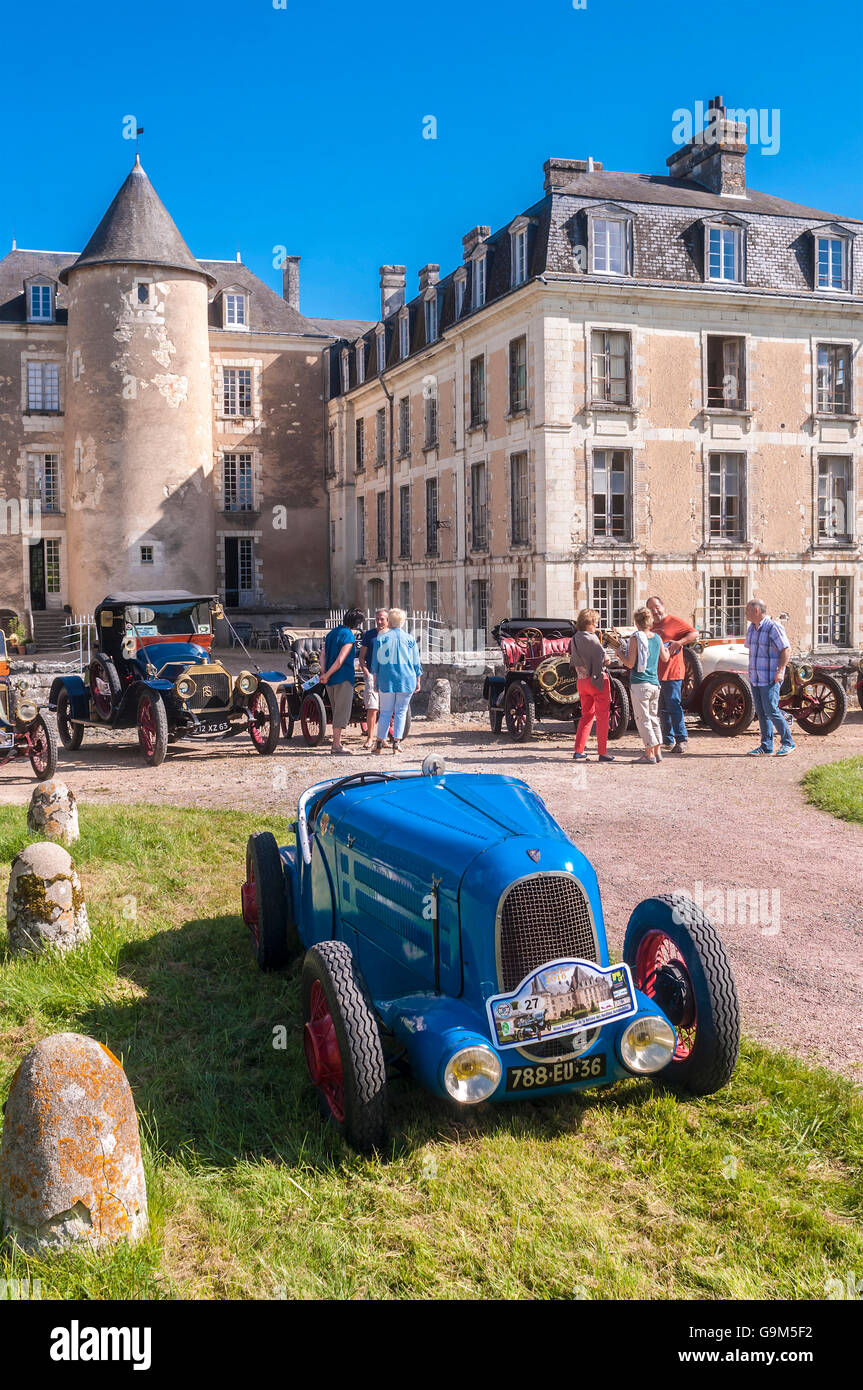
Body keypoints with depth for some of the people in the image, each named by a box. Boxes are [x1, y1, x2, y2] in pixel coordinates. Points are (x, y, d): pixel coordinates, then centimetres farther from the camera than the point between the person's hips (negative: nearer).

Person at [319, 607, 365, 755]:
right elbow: (340, 661, -18)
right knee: (342, 711, -4)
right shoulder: (349, 637, -13)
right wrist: (327, 675, -11)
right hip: (343, 678, -8)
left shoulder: (332, 632, 13)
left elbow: (324, 654, 8)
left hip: (331, 678, 8)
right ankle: (336, 745, -5)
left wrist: (323, 672, 0)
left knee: (336, 711, 15)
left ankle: (337, 742, 18)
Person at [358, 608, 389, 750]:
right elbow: (361, 657, 4)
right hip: (372, 675, -2)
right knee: (372, 709, -8)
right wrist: (367, 674, -8)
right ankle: (370, 738, -1)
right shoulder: (369, 634, 3)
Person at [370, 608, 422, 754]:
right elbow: (416, 664, 6)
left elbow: (375, 662, 5)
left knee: (385, 712, 7)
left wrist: (375, 681, 12)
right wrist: (417, 682, 14)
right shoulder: (409, 639, 2)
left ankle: (380, 742, 7)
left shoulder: (381, 638, 2)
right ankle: (396, 743, 2)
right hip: (406, 681, 0)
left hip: (386, 681, 0)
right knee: (401, 712, 5)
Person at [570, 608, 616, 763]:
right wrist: (607, 656, 8)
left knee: (586, 715, 16)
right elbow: (606, 658, -12)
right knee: (602, 716, 2)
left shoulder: (574, 640, 7)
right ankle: (602, 752, 3)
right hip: (598, 679, -7)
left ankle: (579, 751, 13)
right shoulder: (591, 638, -15)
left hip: (582, 680, 7)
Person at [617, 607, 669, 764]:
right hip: (655, 684, 6)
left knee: (643, 719, -2)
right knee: (653, 719, 15)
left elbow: (630, 664, -13)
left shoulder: (635, 638, -11)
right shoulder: (657, 638, 8)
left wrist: (620, 653, 5)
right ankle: (657, 752, 18)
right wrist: (667, 649, 44)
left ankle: (649, 754, -3)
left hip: (639, 684, -6)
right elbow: (665, 658, 22)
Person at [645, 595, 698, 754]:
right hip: (655, 674, 7)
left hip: (672, 672, -7)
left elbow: (695, 634, -8)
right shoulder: (651, 626, 17)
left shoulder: (674, 621, -4)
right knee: (662, 709, 10)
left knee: (673, 706, -10)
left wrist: (678, 642, -19)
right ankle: (668, 741, 16)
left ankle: (682, 739, -5)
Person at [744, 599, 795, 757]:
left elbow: (786, 650, -13)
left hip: (770, 678, -8)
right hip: (755, 677, 8)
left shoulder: (773, 627, -12)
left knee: (771, 710, -10)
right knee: (761, 712, 7)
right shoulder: (751, 628, 14)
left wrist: (780, 671, -19)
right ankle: (766, 747, 10)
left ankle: (788, 742, 4)